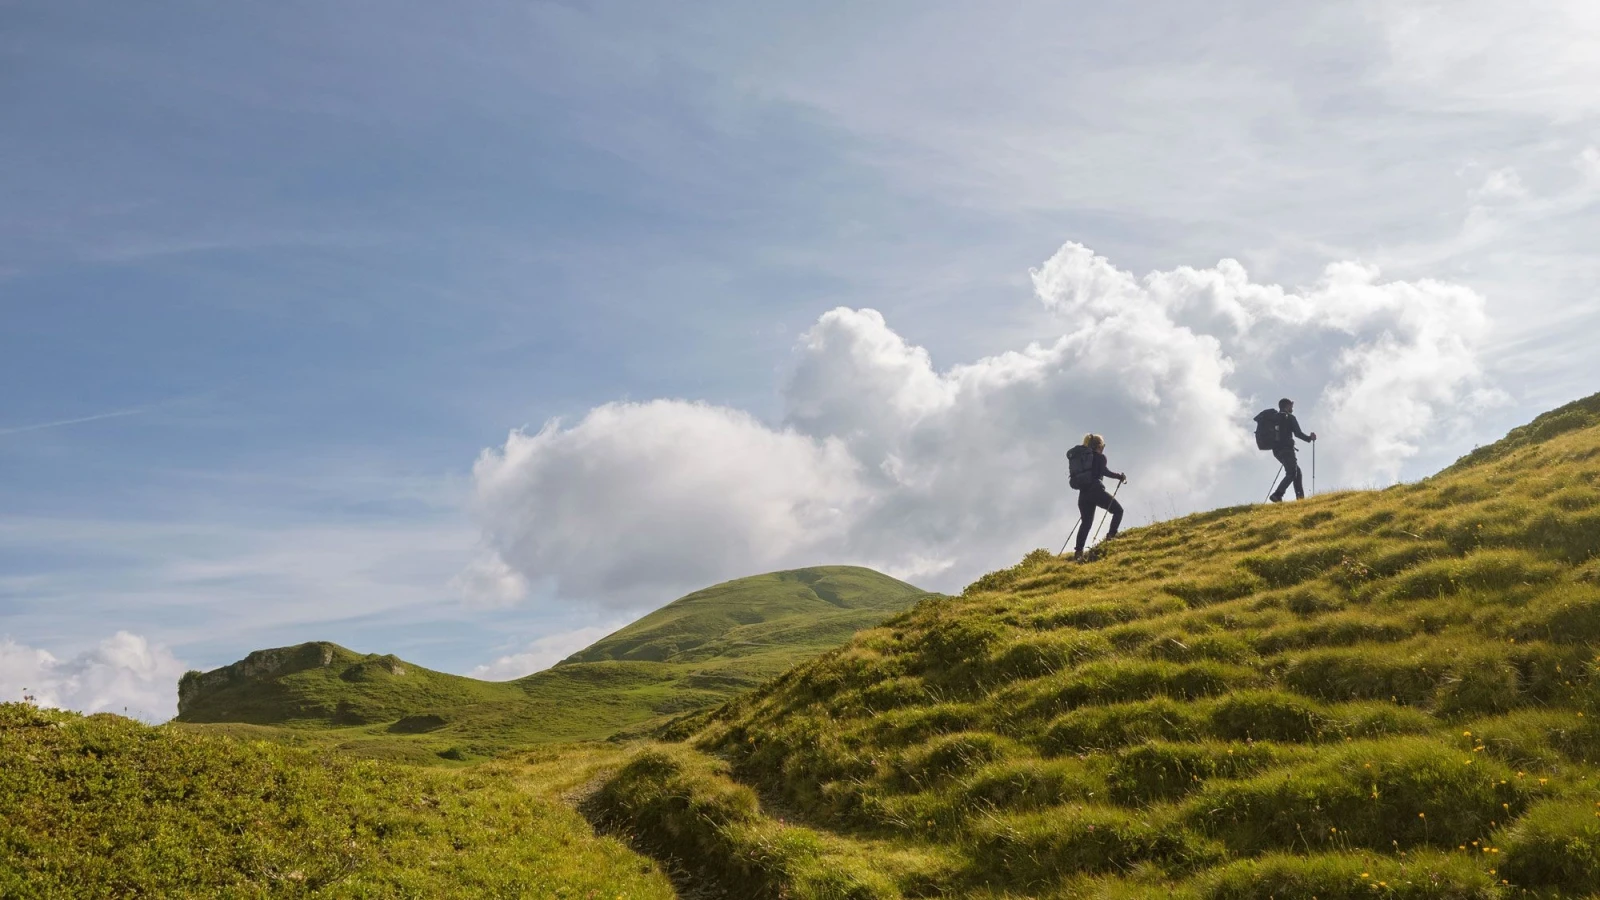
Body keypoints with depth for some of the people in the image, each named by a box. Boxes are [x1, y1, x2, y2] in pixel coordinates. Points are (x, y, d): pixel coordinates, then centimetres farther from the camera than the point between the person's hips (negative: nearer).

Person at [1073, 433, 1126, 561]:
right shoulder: (1100, 457, 0)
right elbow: (1105, 472, -14)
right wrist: (1120, 476, -6)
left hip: (1083, 493, 6)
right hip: (1096, 490, -6)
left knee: (1086, 522, 9)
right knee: (1118, 510, 11)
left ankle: (1078, 551, -4)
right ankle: (1111, 535, -7)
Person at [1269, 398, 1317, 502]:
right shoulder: (1290, 417, -2)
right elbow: (1298, 433, -8)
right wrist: (1310, 438, 7)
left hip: (1276, 449, 8)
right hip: (1286, 449, -8)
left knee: (1297, 470, 17)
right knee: (1291, 474, -11)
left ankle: (1300, 498, 13)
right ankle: (1277, 495, -29)